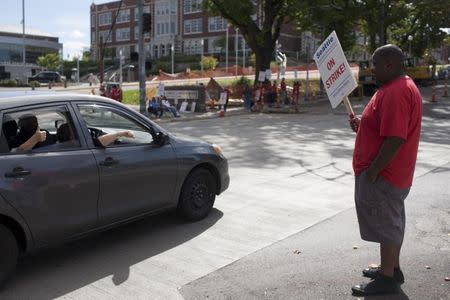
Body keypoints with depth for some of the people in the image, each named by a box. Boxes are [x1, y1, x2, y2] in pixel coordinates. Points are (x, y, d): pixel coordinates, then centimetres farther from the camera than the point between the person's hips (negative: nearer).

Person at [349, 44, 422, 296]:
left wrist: (373, 170, -22)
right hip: (393, 173, 11)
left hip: (383, 174, -11)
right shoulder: (403, 86, 12)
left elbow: (396, 139, -28)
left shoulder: (396, 93, -23)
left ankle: (387, 279, 14)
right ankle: (392, 268, 33)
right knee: (392, 222, 19)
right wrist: (363, 124, 7)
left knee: (386, 224, 1)